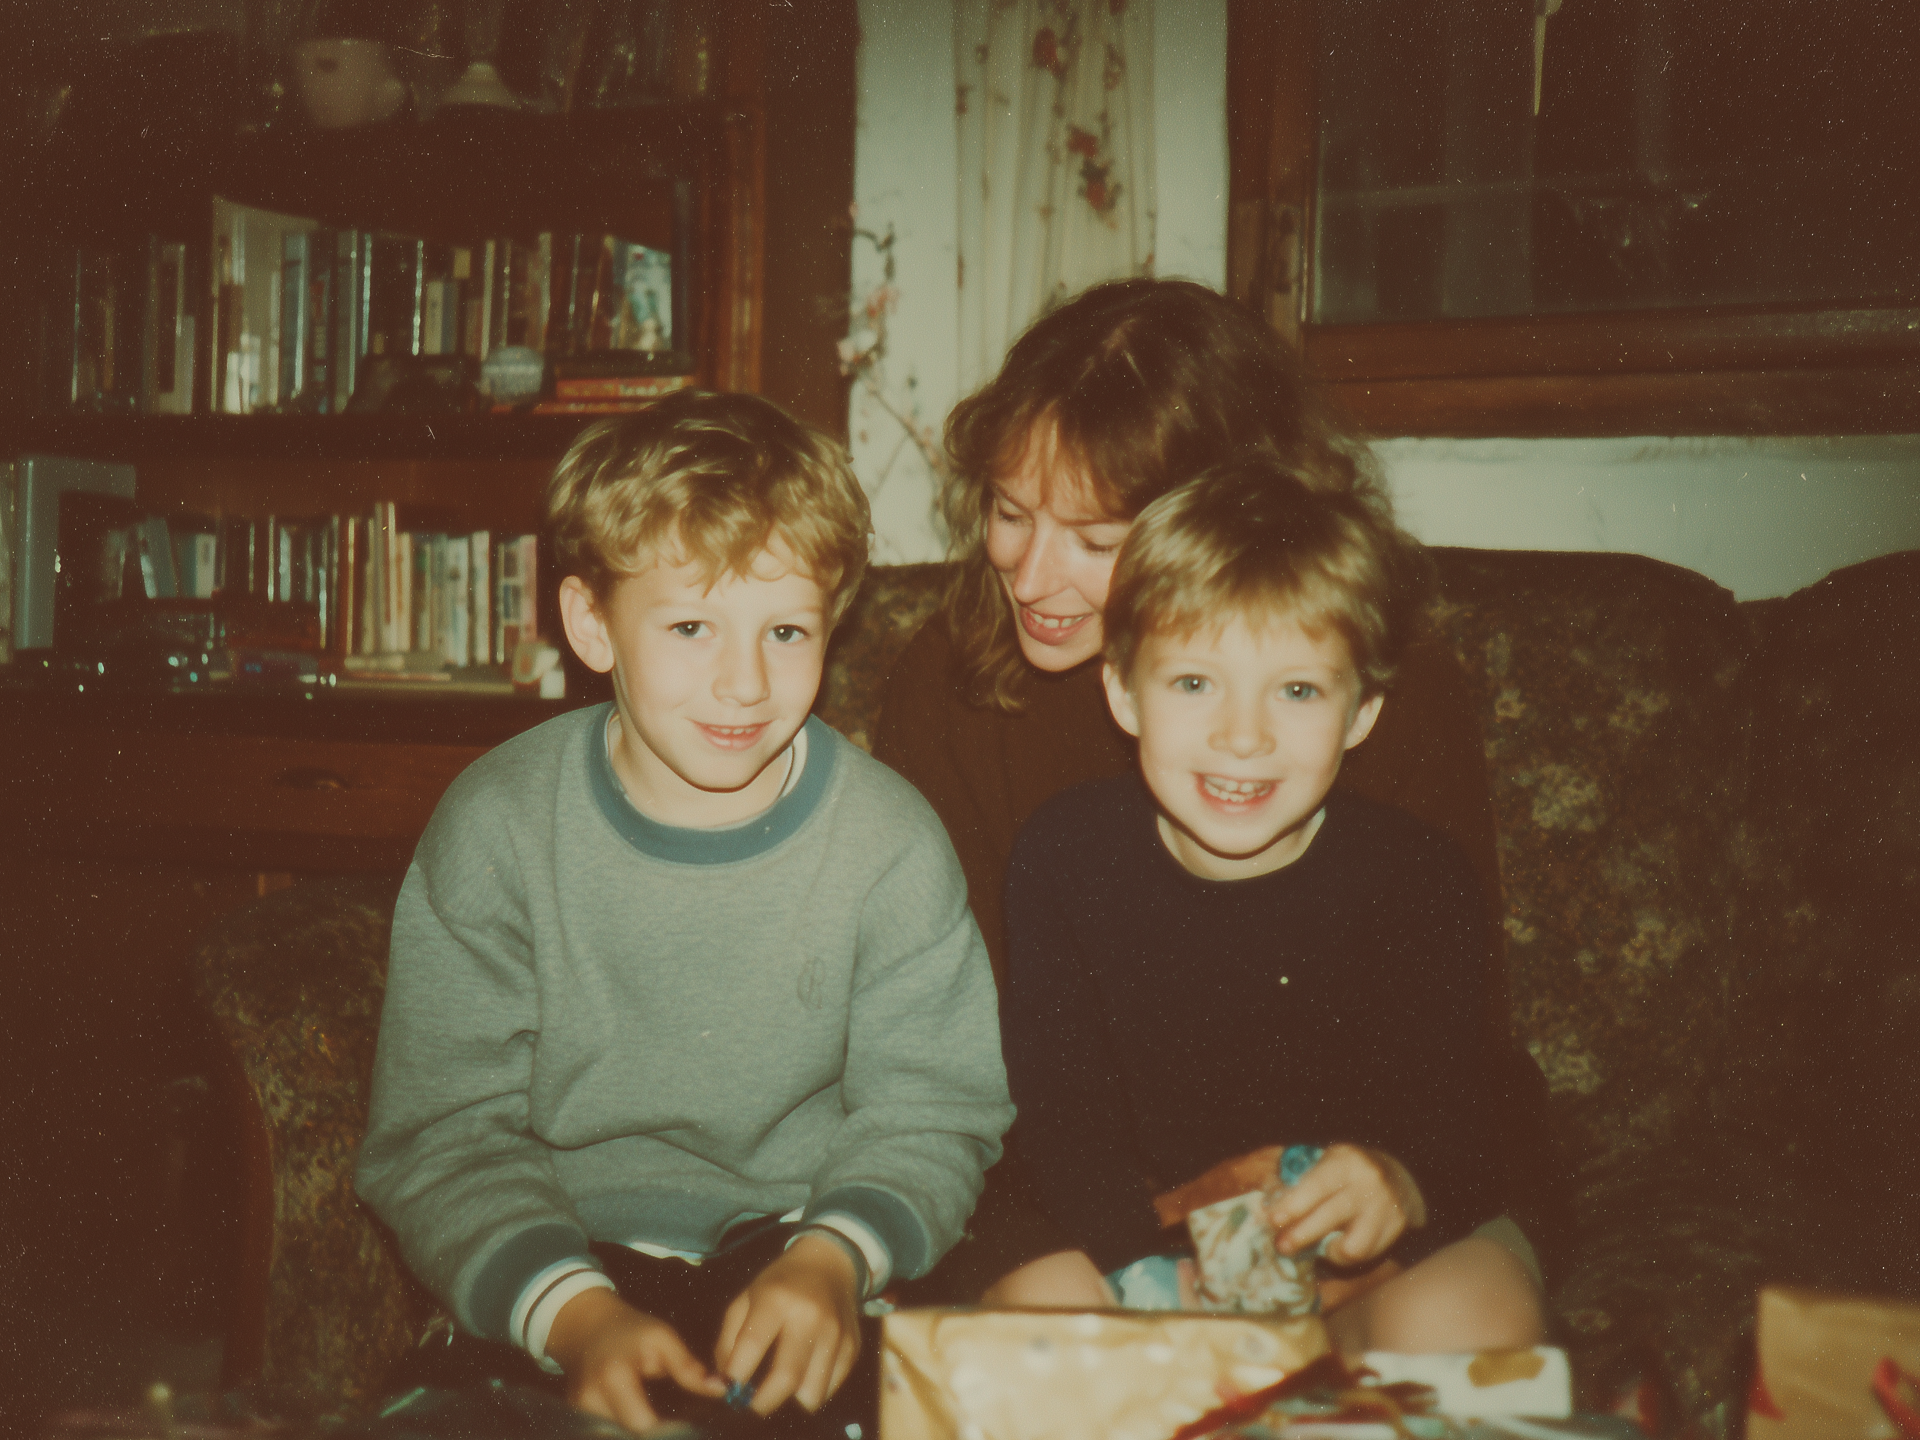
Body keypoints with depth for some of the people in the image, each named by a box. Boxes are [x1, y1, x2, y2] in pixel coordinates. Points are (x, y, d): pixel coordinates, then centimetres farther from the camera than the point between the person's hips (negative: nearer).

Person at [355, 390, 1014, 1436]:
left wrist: (835, 1258, -21)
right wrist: (573, 1310, -23)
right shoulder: (494, 830, -6)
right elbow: (444, 1134, -7)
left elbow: (932, 1110, -1)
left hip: (796, 1246, 1)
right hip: (562, 1263, 0)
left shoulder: (891, 842, -5)